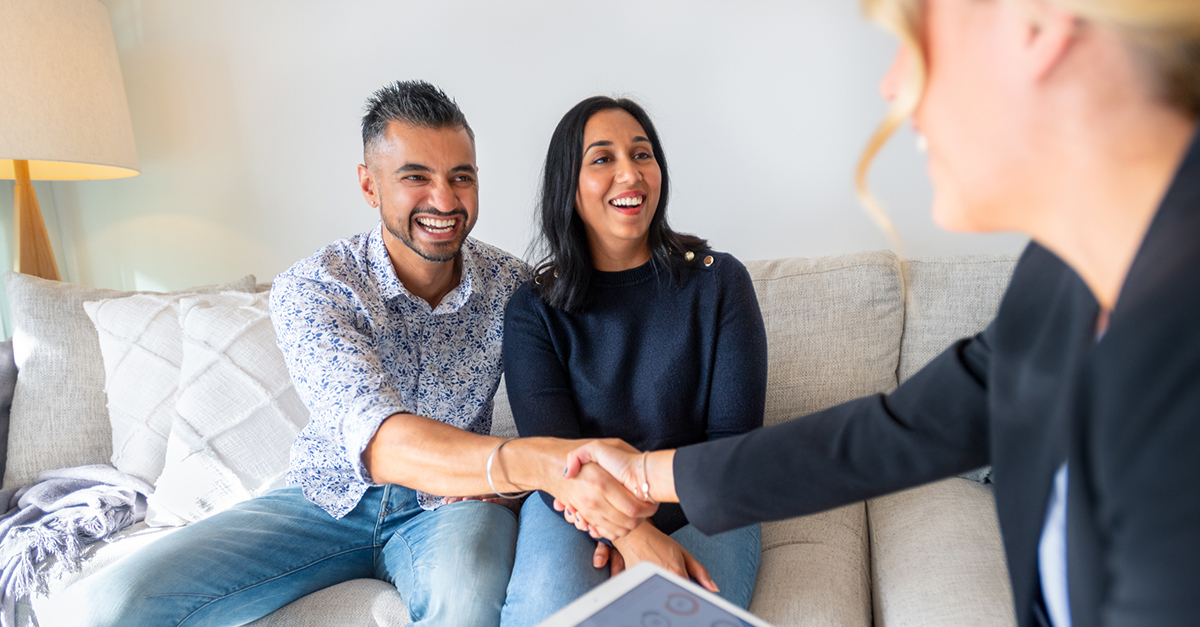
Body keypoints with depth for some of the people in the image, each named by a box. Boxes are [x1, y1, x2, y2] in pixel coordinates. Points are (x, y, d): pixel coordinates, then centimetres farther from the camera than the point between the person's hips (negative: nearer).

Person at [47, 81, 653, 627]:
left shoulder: (512, 284, -7)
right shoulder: (308, 289, -17)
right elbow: (383, 445, -33)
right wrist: (541, 461, -50)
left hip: (452, 502, 0)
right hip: (330, 499, 1)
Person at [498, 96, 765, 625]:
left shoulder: (719, 280, -2)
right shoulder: (534, 308, -2)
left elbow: (733, 439, -4)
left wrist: (652, 518, -16)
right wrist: (634, 534, -26)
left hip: (696, 504, 1)